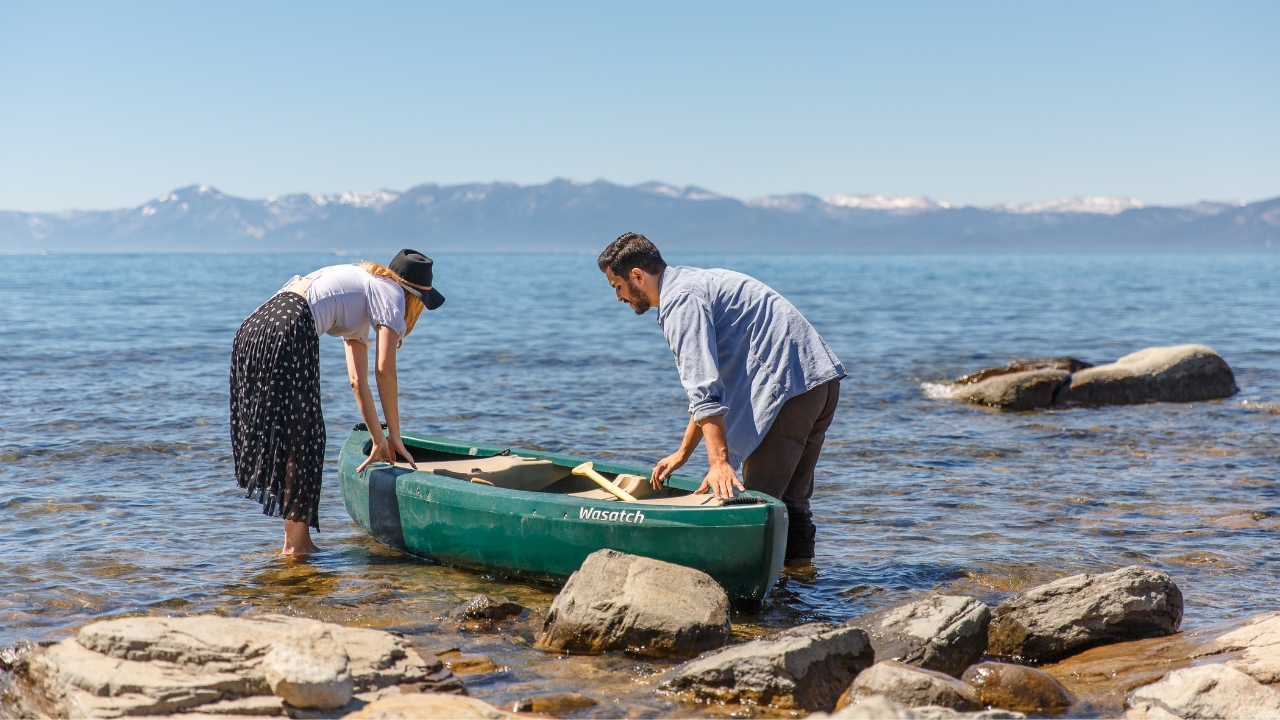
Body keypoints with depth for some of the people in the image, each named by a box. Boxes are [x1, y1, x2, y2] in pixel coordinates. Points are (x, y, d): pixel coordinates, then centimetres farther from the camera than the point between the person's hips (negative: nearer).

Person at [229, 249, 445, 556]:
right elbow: (385, 369, -2)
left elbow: (358, 382, 31)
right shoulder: (390, 293, 7)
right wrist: (394, 436, 4)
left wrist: (379, 441, 31)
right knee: (302, 436, 0)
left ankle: (296, 539, 19)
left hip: (253, 330, 9)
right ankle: (296, 542, 5)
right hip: (288, 334, -9)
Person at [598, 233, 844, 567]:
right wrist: (682, 453, 31)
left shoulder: (680, 300, -8)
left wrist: (719, 463, -25)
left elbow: (705, 388, -20)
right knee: (790, 499, 15)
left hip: (788, 386, -10)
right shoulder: (695, 282, 25)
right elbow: (710, 386, 30)